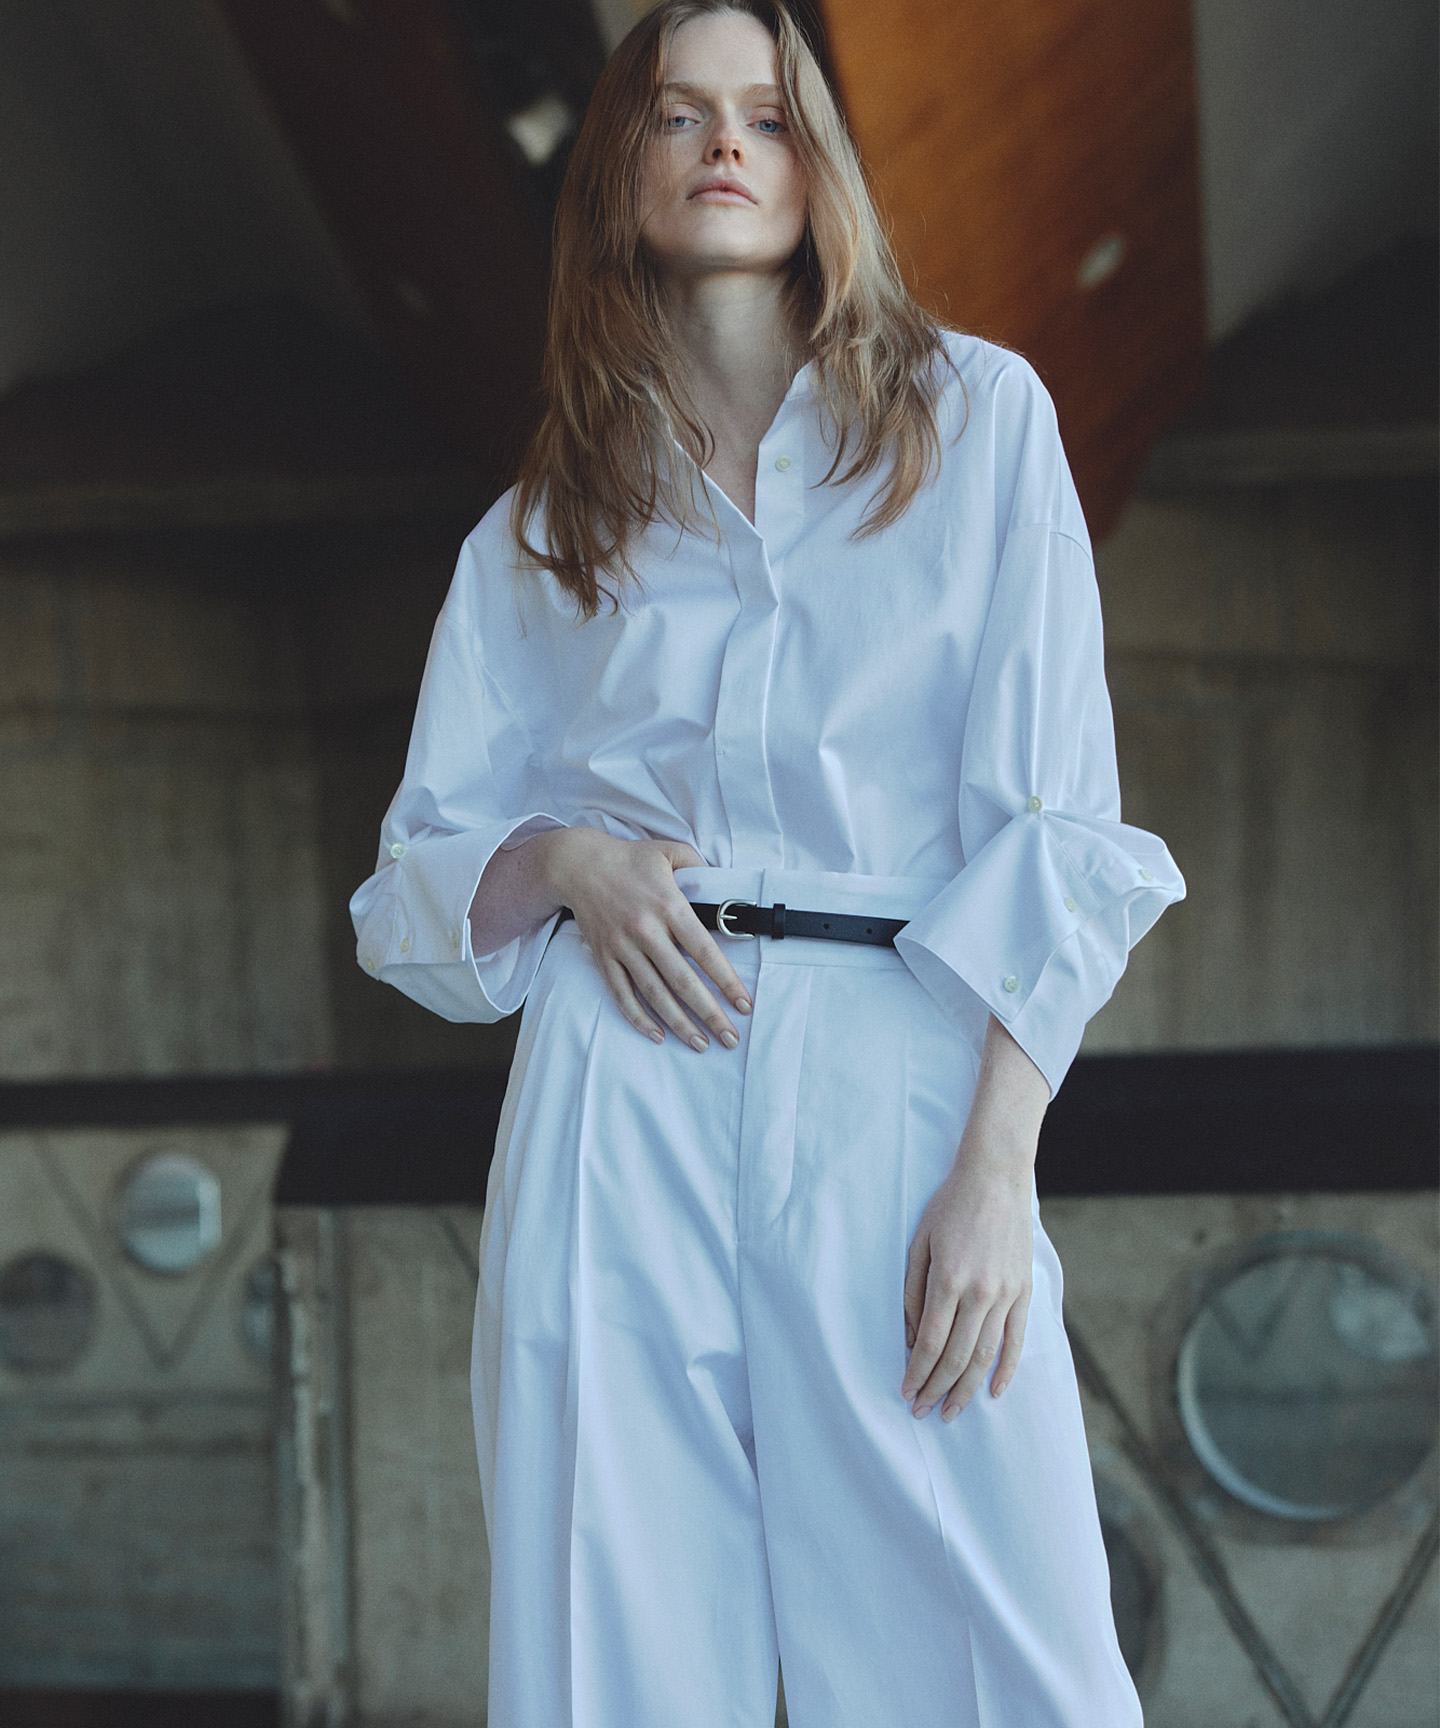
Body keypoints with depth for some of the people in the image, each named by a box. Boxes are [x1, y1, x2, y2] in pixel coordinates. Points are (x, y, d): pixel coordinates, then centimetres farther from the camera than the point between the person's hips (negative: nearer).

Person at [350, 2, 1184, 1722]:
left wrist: (997, 1168, -9)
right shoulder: (541, 529, 16)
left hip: (901, 1094, -2)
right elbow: (425, 869, 18)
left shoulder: (975, 418, 9)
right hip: (622, 1108, 2)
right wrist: (562, 860, -5)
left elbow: (1052, 829, 2)